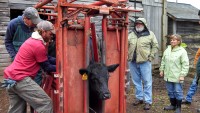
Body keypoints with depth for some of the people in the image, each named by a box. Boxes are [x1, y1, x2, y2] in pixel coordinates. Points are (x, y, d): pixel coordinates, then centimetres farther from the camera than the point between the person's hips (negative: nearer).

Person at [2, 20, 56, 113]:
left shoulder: (33, 40, 16)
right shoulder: (39, 46, -14)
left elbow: (47, 58, 18)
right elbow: (47, 67, -5)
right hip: (20, 79, -10)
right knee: (46, 103, -9)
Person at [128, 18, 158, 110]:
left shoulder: (150, 34, 2)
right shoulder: (131, 34, 11)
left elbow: (155, 46, 3)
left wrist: (151, 56, -6)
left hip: (145, 62, -4)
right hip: (132, 62, 4)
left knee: (147, 82, 1)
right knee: (136, 81, 14)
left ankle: (148, 101, 10)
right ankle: (139, 98, 29)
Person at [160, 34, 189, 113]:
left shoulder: (182, 51, -11)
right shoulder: (167, 50, 8)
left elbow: (185, 64, -12)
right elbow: (163, 61, 16)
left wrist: (182, 75, -15)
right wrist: (162, 70, 14)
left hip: (177, 77, -6)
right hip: (168, 76, 6)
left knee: (178, 92, 5)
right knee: (170, 91, 16)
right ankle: (173, 105, 32)